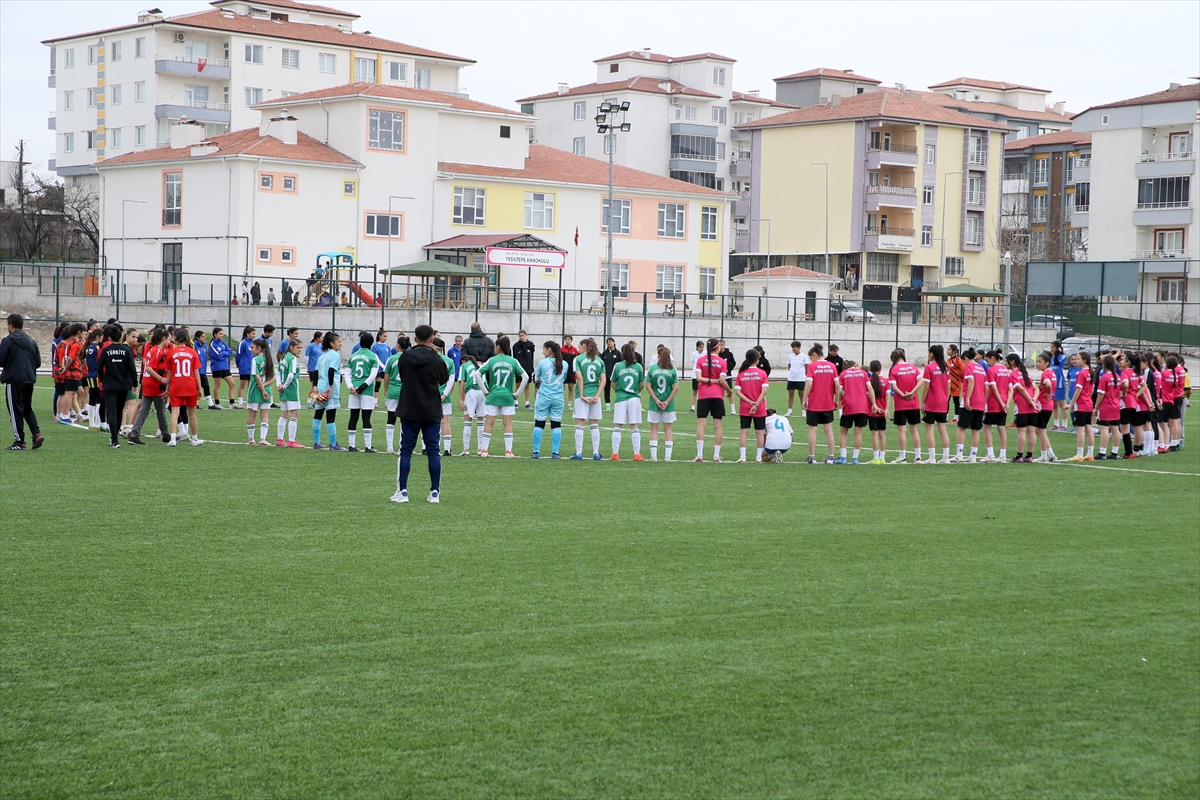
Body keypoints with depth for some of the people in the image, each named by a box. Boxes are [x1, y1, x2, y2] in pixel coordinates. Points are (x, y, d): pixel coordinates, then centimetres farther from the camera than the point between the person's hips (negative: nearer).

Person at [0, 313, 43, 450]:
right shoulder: (31, 341, 9)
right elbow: (38, 362, 10)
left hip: (14, 381, -6)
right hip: (30, 380, 6)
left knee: (16, 411, 1)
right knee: (27, 409, 18)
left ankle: (19, 441, 2)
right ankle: (36, 433, 0)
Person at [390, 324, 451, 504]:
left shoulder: (405, 357, -4)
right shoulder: (437, 360, -11)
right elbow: (444, 380, 7)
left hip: (409, 412, 1)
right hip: (432, 413, -1)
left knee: (405, 451, 5)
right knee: (433, 452, 6)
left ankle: (402, 491, 2)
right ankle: (435, 492, 7)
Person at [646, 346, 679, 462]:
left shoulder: (652, 368, -4)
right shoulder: (672, 369, -3)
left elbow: (648, 386, -7)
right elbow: (676, 387, -7)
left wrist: (656, 400, -6)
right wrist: (667, 401, -5)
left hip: (654, 404, -1)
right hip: (669, 404, 1)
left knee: (654, 428, 8)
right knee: (667, 428, 10)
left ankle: (653, 455, 5)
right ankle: (668, 455, 6)